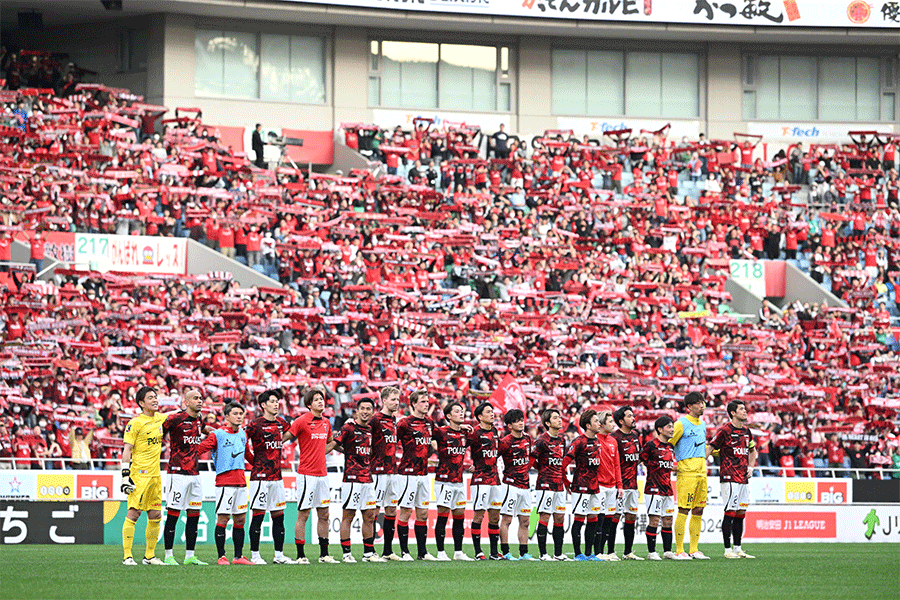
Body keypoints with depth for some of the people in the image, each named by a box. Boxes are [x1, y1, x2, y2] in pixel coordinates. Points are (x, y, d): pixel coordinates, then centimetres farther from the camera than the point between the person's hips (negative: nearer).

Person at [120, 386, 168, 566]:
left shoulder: (160, 419, 12)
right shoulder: (136, 423, -8)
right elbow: (127, 450, -10)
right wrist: (126, 475, -16)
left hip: (155, 475, 7)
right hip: (139, 474, -7)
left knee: (155, 515, 8)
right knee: (134, 513, -10)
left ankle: (150, 556, 17)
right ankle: (127, 556, -9)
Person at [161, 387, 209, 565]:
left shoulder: (198, 420, 14)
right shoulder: (176, 419, -10)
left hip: (194, 474, 8)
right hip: (178, 473, -8)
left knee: (194, 515, 8)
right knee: (173, 515, -6)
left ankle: (190, 556, 13)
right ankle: (168, 556, -2)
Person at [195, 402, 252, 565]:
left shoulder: (243, 434, 14)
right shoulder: (218, 435, -5)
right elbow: (199, 449, -9)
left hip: (241, 482, 6)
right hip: (224, 482, -6)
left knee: (240, 519, 7)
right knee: (223, 518, -7)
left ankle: (238, 556, 13)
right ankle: (221, 556, -4)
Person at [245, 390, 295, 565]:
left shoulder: (280, 423, 10)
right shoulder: (256, 425, -9)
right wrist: (254, 461, -5)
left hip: (277, 476, 7)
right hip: (261, 476, -7)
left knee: (278, 516, 8)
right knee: (258, 516, -5)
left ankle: (279, 555, 13)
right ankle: (255, 555, -1)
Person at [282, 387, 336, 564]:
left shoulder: (326, 423, 12)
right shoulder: (302, 421, -9)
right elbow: (284, 438, -8)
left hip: (322, 474, 7)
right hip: (306, 474, -7)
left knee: (324, 515, 9)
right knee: (303, 515, -4)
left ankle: (324, 554, 15)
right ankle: (300, 555, -1)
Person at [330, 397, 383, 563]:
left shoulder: (370, 430, 14)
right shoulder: (349, 428, -7)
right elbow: (334, 445, -10)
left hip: (367, 479, 7)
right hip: (352, 479, -7)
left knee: (370, 516, 9)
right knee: (348, 516, -4)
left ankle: (368, 553, 15)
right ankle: (347, 553, -2)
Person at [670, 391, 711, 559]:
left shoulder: (702, 425, 17)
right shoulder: (681, 424, -6)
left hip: (701, 471, 8)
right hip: (686, 471, -8)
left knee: (698, 510, 7)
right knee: (684, 510, -9)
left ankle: (694, 550, 12)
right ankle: (679, 551, -8)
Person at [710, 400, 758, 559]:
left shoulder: (746, 431, 14)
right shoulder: (724, 431, -8)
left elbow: (752, 451, 29)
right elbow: (710, 449, -10)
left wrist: (750, 467, 14)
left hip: (744, 479, 7)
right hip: (730, 478, -7)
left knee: (741, 514, 8)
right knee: (730, 513, -7)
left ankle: (738, 549, 14)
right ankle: (728, 550, -4)